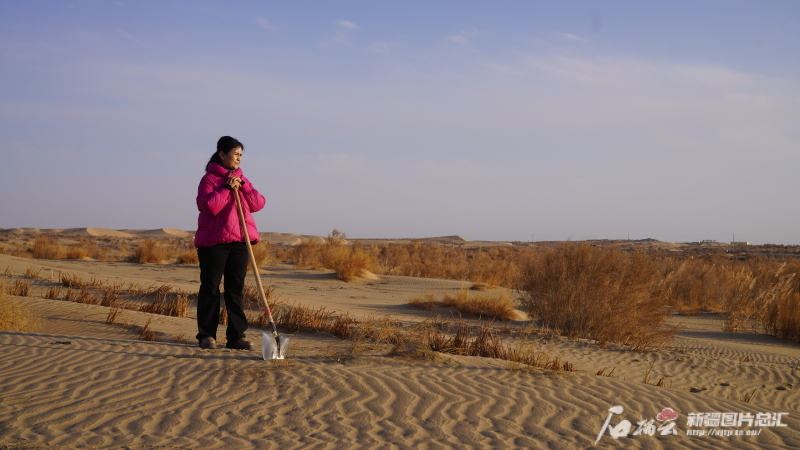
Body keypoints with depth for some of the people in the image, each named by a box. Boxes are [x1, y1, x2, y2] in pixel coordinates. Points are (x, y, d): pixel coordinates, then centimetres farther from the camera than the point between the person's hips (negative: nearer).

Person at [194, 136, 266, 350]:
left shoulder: (240, 178, 16)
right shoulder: (209, 179, -2)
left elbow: (258, 204, 5)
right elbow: (210, 206, -17)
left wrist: (242, 185, -5)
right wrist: (226, 188, -16)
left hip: (240, 241, 5)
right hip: (213, 242, -5)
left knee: (236, 289, 4)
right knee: (210, 288, 0)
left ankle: (236, 336, 6)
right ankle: (207, 335, 6)